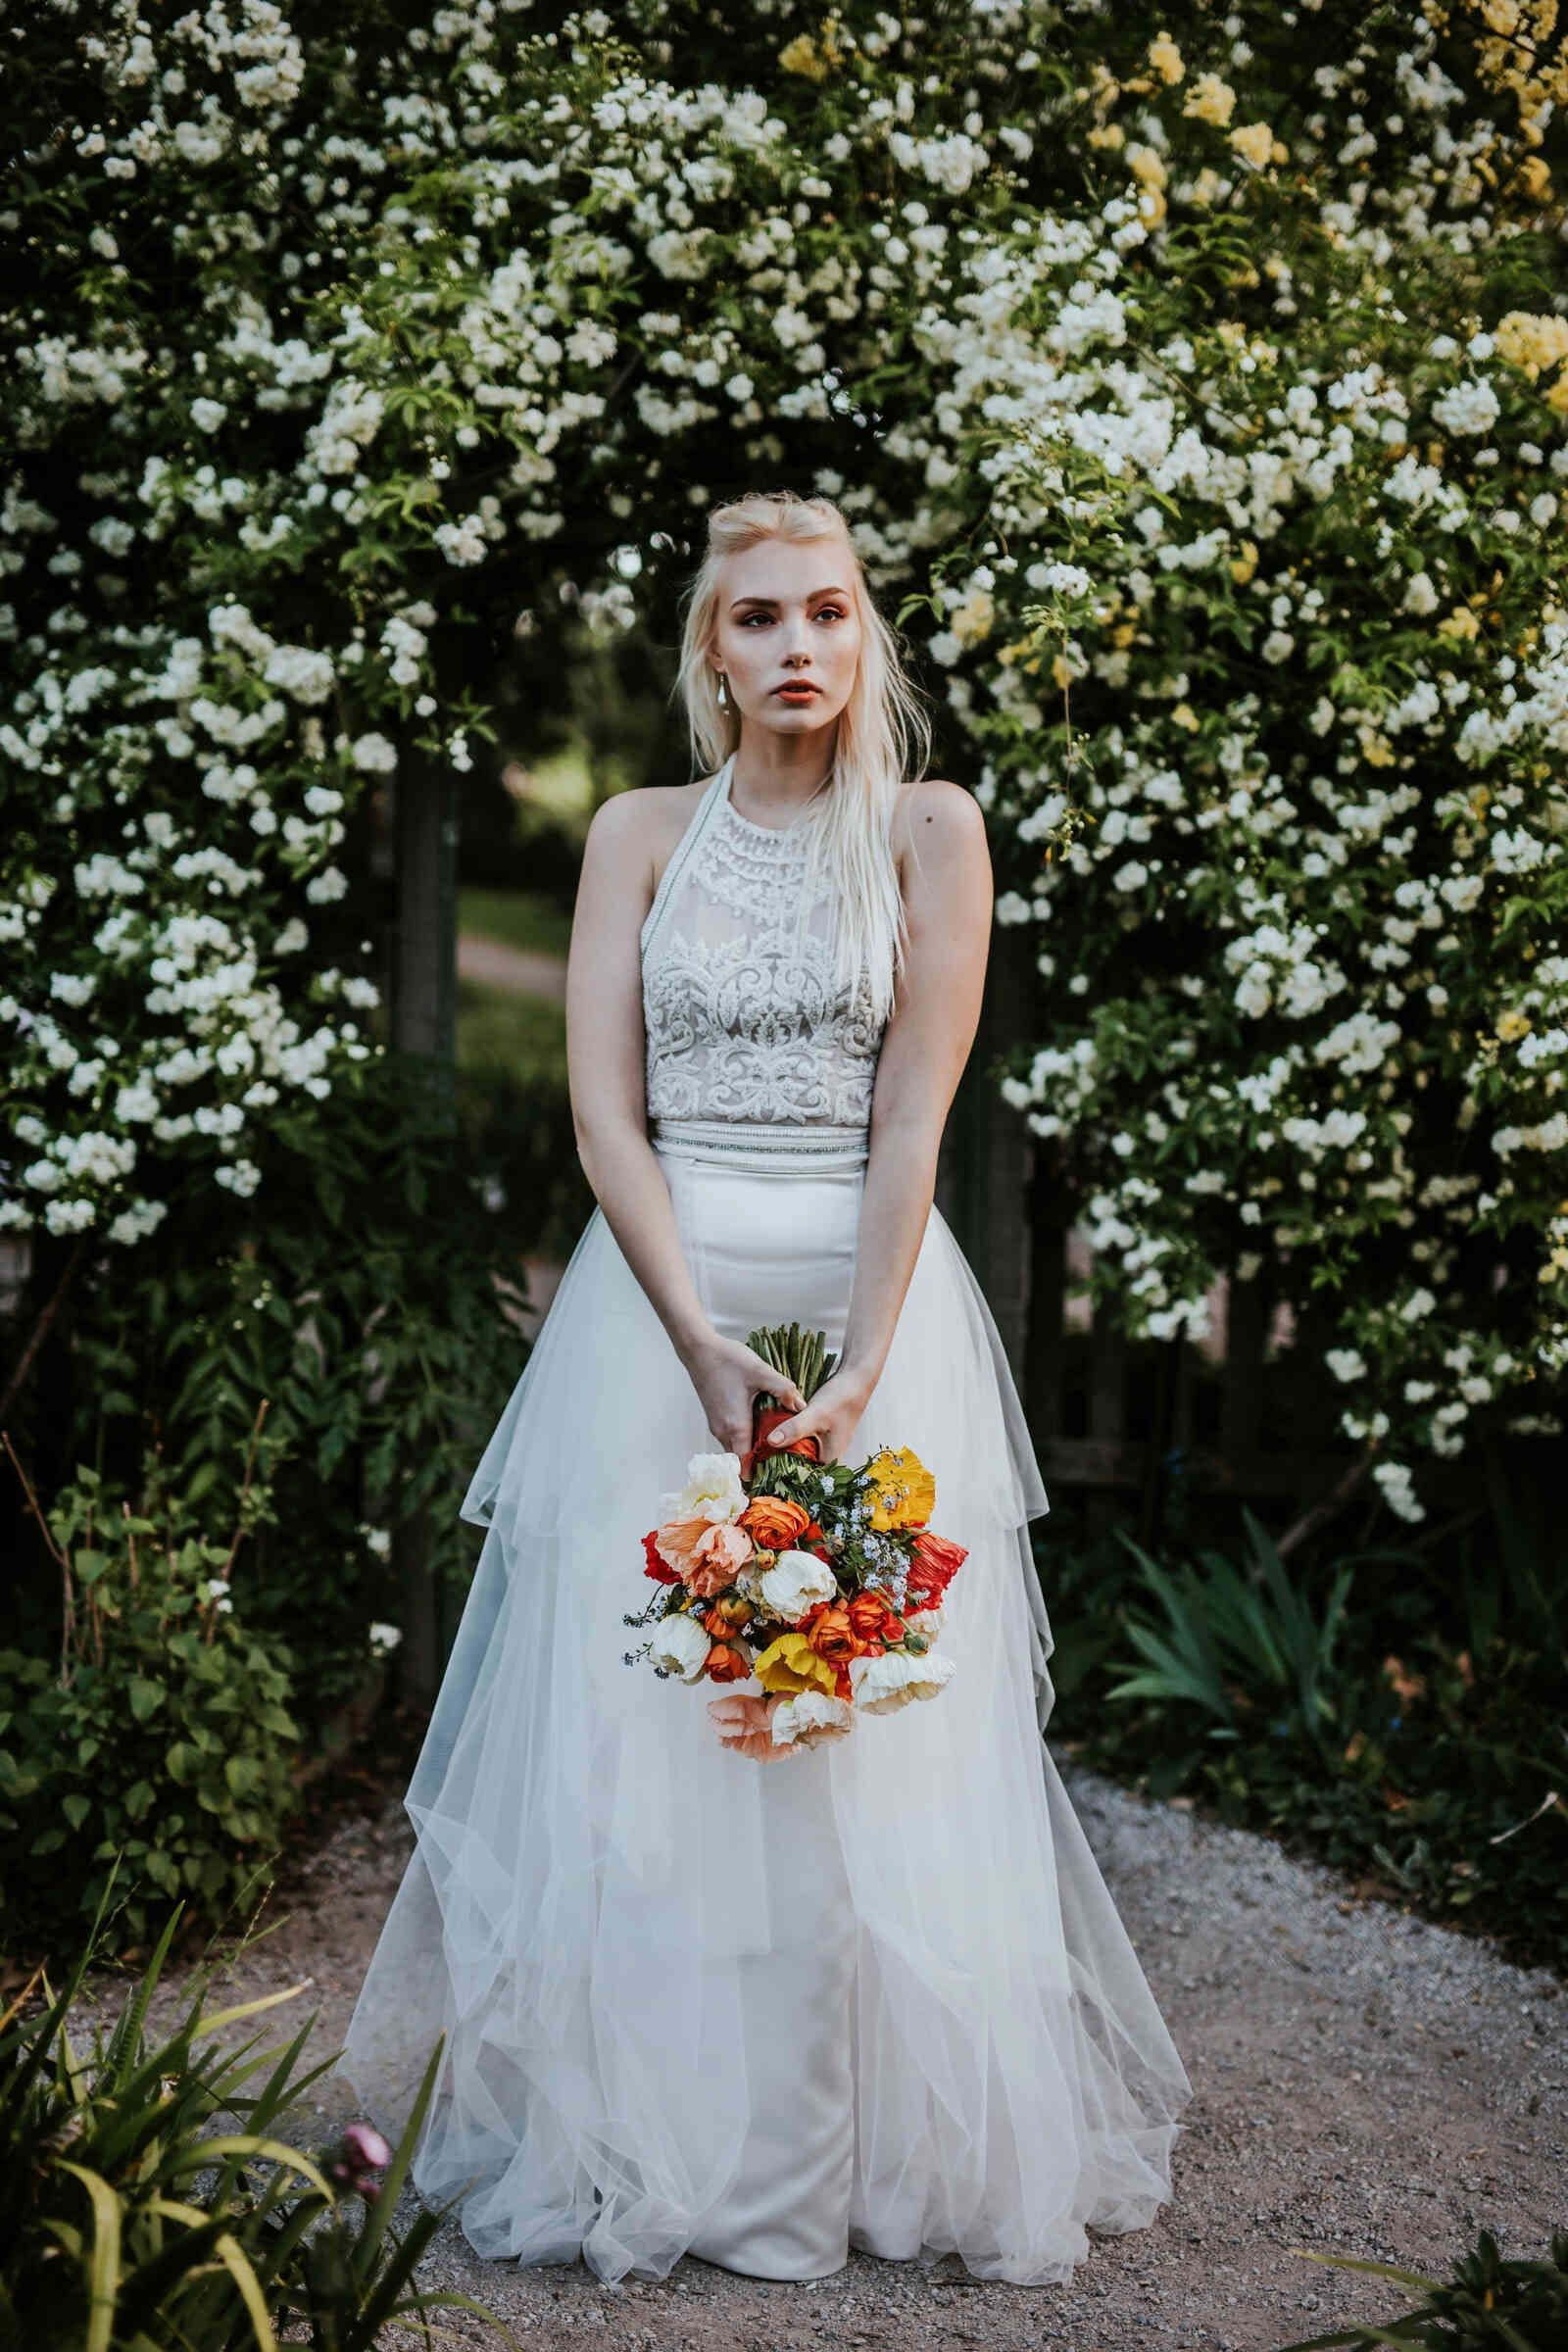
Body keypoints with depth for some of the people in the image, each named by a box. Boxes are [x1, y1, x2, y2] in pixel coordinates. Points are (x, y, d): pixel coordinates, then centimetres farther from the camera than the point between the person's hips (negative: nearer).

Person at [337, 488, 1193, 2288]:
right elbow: (603, 1113, -3)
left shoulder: (929, 831, 2)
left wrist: (858, 1363, -17)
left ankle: (899, 2152, 14)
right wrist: (705, 1349, -15)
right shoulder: (640, 833, 5)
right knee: (636, 1726, 1)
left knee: (883, 1742, 0)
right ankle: (644, 2151, 14)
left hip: (876, 1290, -1)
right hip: (656, 1293, 1)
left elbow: (914, 1116, -6)